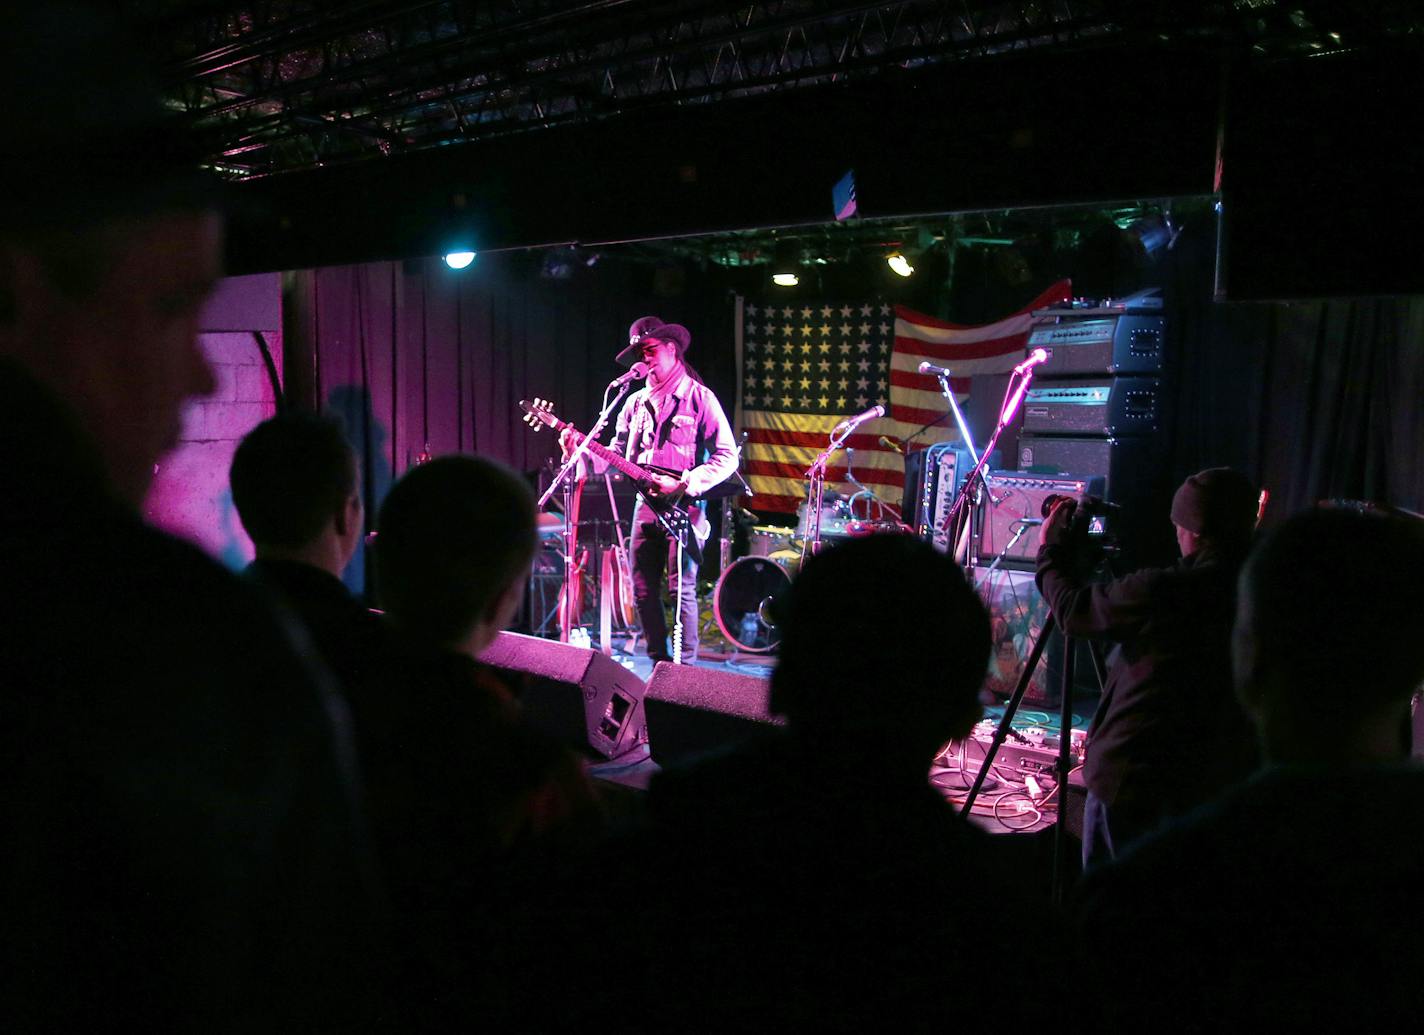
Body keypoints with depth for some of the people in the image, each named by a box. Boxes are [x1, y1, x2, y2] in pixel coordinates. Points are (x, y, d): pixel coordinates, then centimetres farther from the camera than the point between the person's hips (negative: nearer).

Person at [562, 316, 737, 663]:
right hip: (646, 504, 6)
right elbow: (618, 453, 16)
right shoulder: (636, 402, 15)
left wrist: (683, 485, -17)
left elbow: (727, 457, -8)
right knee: (643, 590, 7)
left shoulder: (699, 397, -3)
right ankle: (659, 662, 19)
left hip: (684, 506, -6)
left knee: (682, 588, -8)